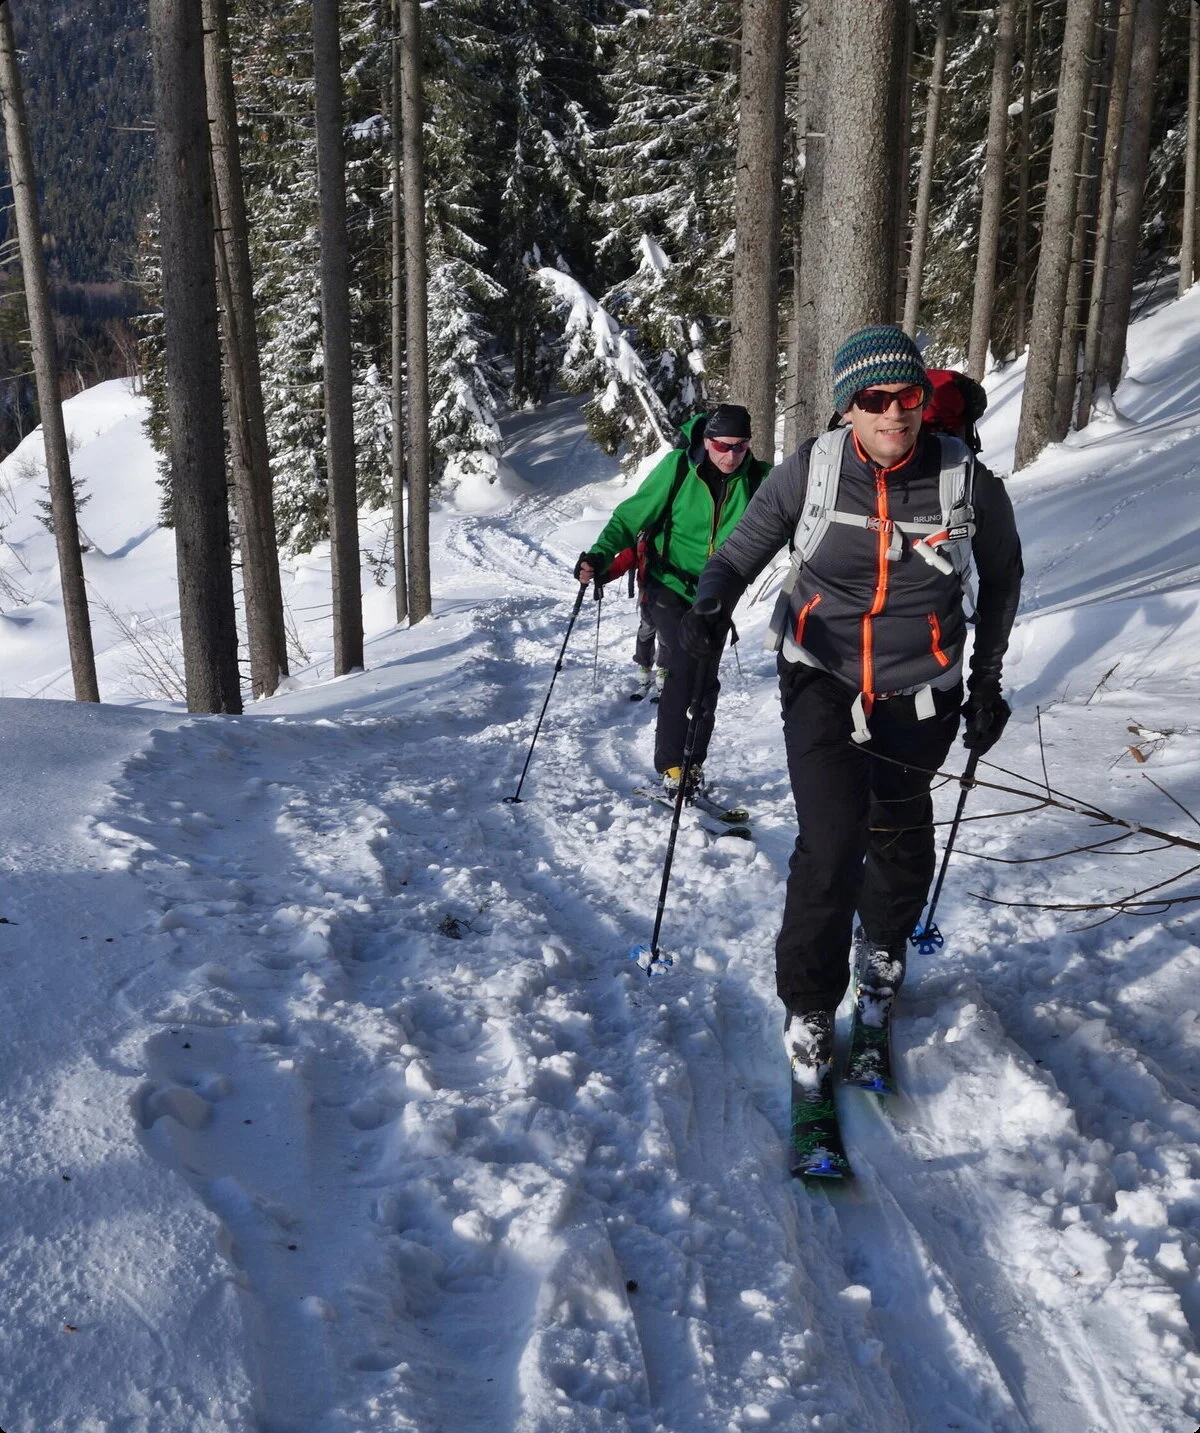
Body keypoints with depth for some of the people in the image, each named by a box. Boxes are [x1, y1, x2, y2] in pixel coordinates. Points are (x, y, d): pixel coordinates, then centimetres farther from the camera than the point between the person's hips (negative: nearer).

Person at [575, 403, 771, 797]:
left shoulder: (758, 477, -8)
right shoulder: (678, 467, -14)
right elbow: (632, 515, -11)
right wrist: (601, 555, -24)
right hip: (671, 583, -3)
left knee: (705, 679, 6)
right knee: (684, 668, -15)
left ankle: (693, 765, 22)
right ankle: (671, 766, -3)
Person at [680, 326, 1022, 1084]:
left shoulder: (968, 481, -9)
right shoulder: (811, 469, -11)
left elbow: (1002, 575, 8)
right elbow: (740, 551, -2)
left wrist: (988, 679, 10)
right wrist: (711, 605, -24)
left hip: (920, 699, 2)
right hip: (823, 685, -2)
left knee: (902, 843, 17)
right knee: (831, 845, -14)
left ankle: (883, 952, 50)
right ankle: (810, 1006, 9)